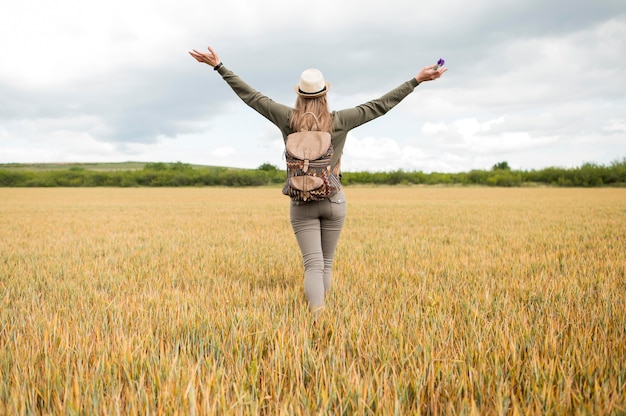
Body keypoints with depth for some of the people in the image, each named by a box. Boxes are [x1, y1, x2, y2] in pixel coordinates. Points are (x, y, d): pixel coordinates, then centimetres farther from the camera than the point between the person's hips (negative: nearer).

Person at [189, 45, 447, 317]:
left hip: (301, 203, 0)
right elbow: (381, 105, -4)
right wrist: (417, 80, 0)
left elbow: (250, 95, 1)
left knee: (313, 265, -5)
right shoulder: (339, 121, -6)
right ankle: (318, 314, 24)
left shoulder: (288, 118, -4)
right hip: (333, 200, 0)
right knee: (326, 263, 16)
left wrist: (218, 66, 9)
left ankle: (317, 319, -23)